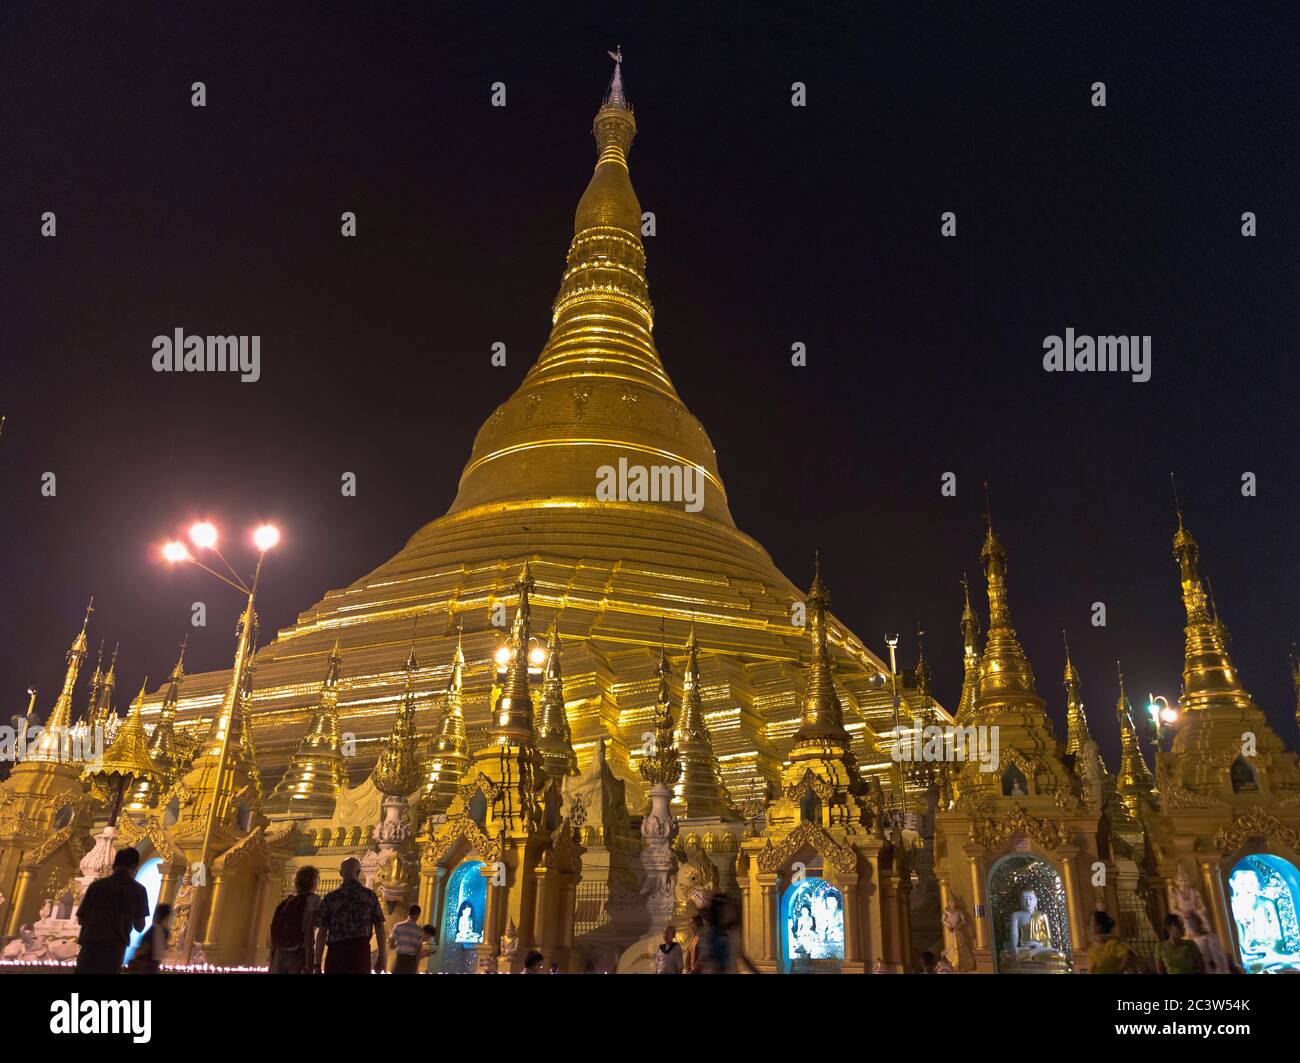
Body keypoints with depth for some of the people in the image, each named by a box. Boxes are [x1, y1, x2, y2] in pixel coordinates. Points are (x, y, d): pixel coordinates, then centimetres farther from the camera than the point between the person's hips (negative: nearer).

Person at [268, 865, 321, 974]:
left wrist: (272, 964, 22)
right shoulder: (312, 899, -1)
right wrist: (309, 964, -15)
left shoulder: (285, 902, 17)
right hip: (298, 955, -6)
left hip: (279, 955, 6)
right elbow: (308, 932, -12)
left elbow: (274, 932, 16)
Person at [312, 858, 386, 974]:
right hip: (361, 951, 1)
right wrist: (381, 957, 8)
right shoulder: (370, 895, 4)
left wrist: (317, 963, 3)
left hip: (337, 951, -1)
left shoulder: (331, 897, 2)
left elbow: (322, 932, -1)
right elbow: (380, 928, 2)